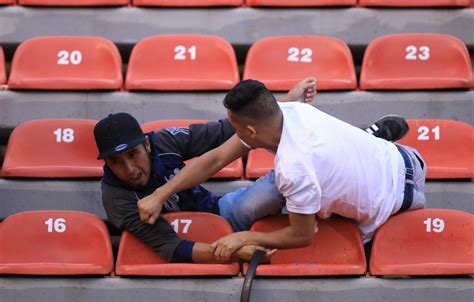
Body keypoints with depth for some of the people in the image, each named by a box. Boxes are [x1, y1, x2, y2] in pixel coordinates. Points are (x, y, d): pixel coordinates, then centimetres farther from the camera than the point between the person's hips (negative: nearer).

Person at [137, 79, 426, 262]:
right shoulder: (286, 110, -17)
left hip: (399, 193, -6)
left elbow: (302, 236, -21)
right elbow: (217, 159, -11)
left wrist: (245, 238, -14)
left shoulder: (294, 169, -38)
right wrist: (159, 196, -12)